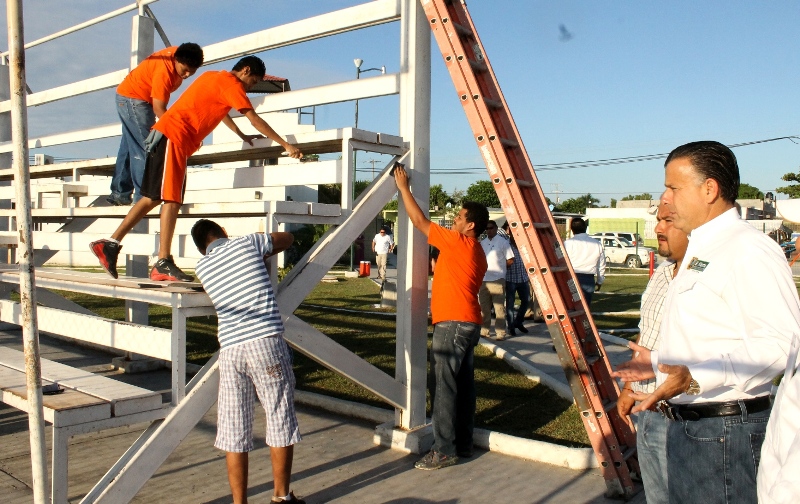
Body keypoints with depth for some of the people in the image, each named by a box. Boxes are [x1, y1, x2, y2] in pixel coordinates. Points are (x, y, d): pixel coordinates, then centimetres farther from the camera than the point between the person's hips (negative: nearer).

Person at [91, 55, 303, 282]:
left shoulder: (214, 77, 23)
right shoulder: (231, 83, -5)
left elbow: (219, 110, 39)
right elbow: (254, 119, -9)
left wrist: (242, 136, 41)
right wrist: (285, 145, -5)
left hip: (166, 135, 10)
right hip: (174, 135, -10)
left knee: (153, 197, 10)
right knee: (171, 199, -14)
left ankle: (110, 244, 10)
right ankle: (163, 263, -16)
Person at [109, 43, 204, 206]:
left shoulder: (179, 54, -9)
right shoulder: (164, 71, -33)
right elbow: (159, 109, -32)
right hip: (132, 98, -10)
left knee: (129, 146, 12)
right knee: (143, 148, -13)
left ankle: (119, 193, 18)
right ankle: (143, 196, -14)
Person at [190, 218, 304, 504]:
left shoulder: (202, 266, 13)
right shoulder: (248, 243, 6)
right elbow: (287, 239, 21)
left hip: (230, 349, 3)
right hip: (266, 343, -3)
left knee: (234, 433, 10)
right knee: (280, 422, 11)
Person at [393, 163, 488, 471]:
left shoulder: (459, 243, -12)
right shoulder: (476, 252, 17)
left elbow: (419, 221, -9)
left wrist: (403, 187, -3)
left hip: (453, 324, -10)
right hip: (467, 323, 10)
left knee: (443, 386, -7)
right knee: (463, 383, 13)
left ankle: (445, 451, -4)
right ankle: (463, 443, 20)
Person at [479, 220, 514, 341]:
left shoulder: (503, 242, -3)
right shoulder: (482, 243, 13)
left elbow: (510, 260, -1)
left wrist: (500, 267, 5)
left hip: (497, 280, -5)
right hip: (483, 280, 5)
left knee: (499, 308, -4)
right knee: (484, 308, 11)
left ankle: (500, 333, -1)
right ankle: (484, 331, 20)